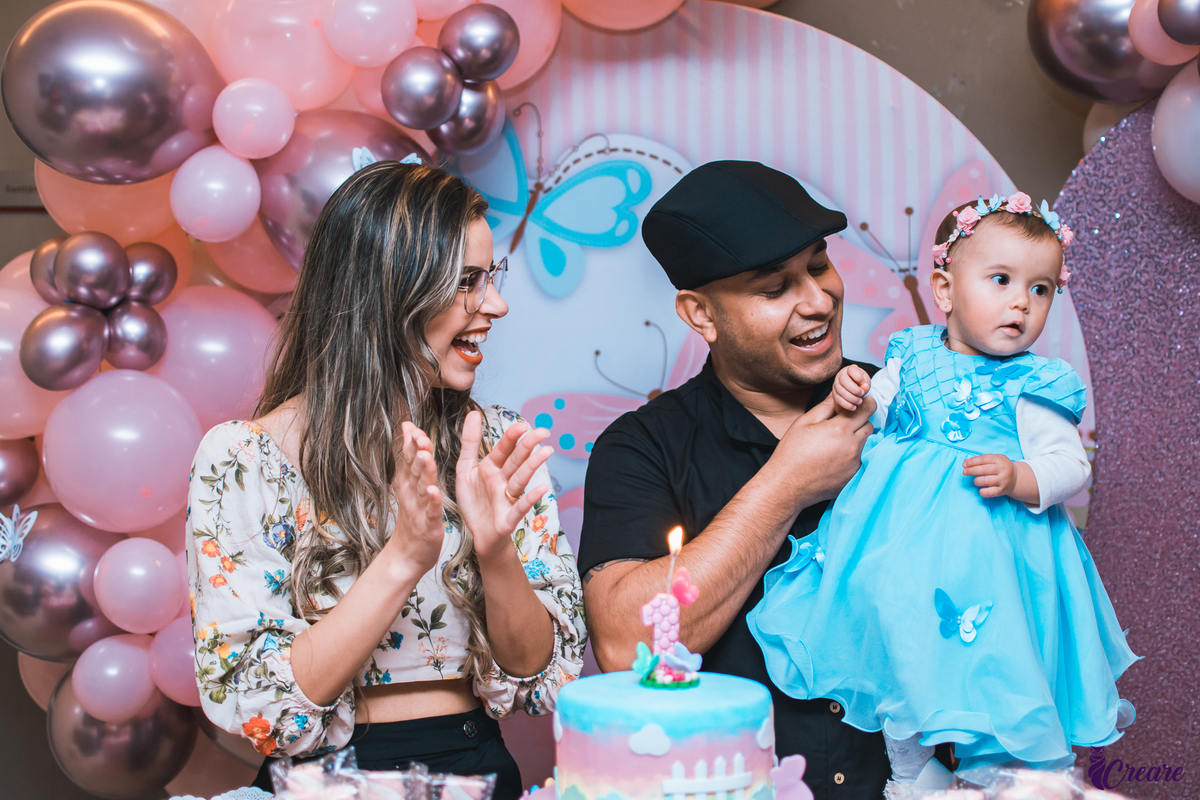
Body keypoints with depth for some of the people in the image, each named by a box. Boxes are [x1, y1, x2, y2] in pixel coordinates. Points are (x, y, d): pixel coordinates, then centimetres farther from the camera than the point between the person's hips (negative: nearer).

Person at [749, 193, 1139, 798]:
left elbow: (1070, 465, -8)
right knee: (900, 656, 12)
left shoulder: (1032, 387, -6)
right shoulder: (912, 356, 4)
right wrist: (852, 395, -5)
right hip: (899, 531, 4)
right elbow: (877, 412, 16)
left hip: (983, 542, -4)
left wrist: (1018, 478, -25)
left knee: (985, 659, -3)